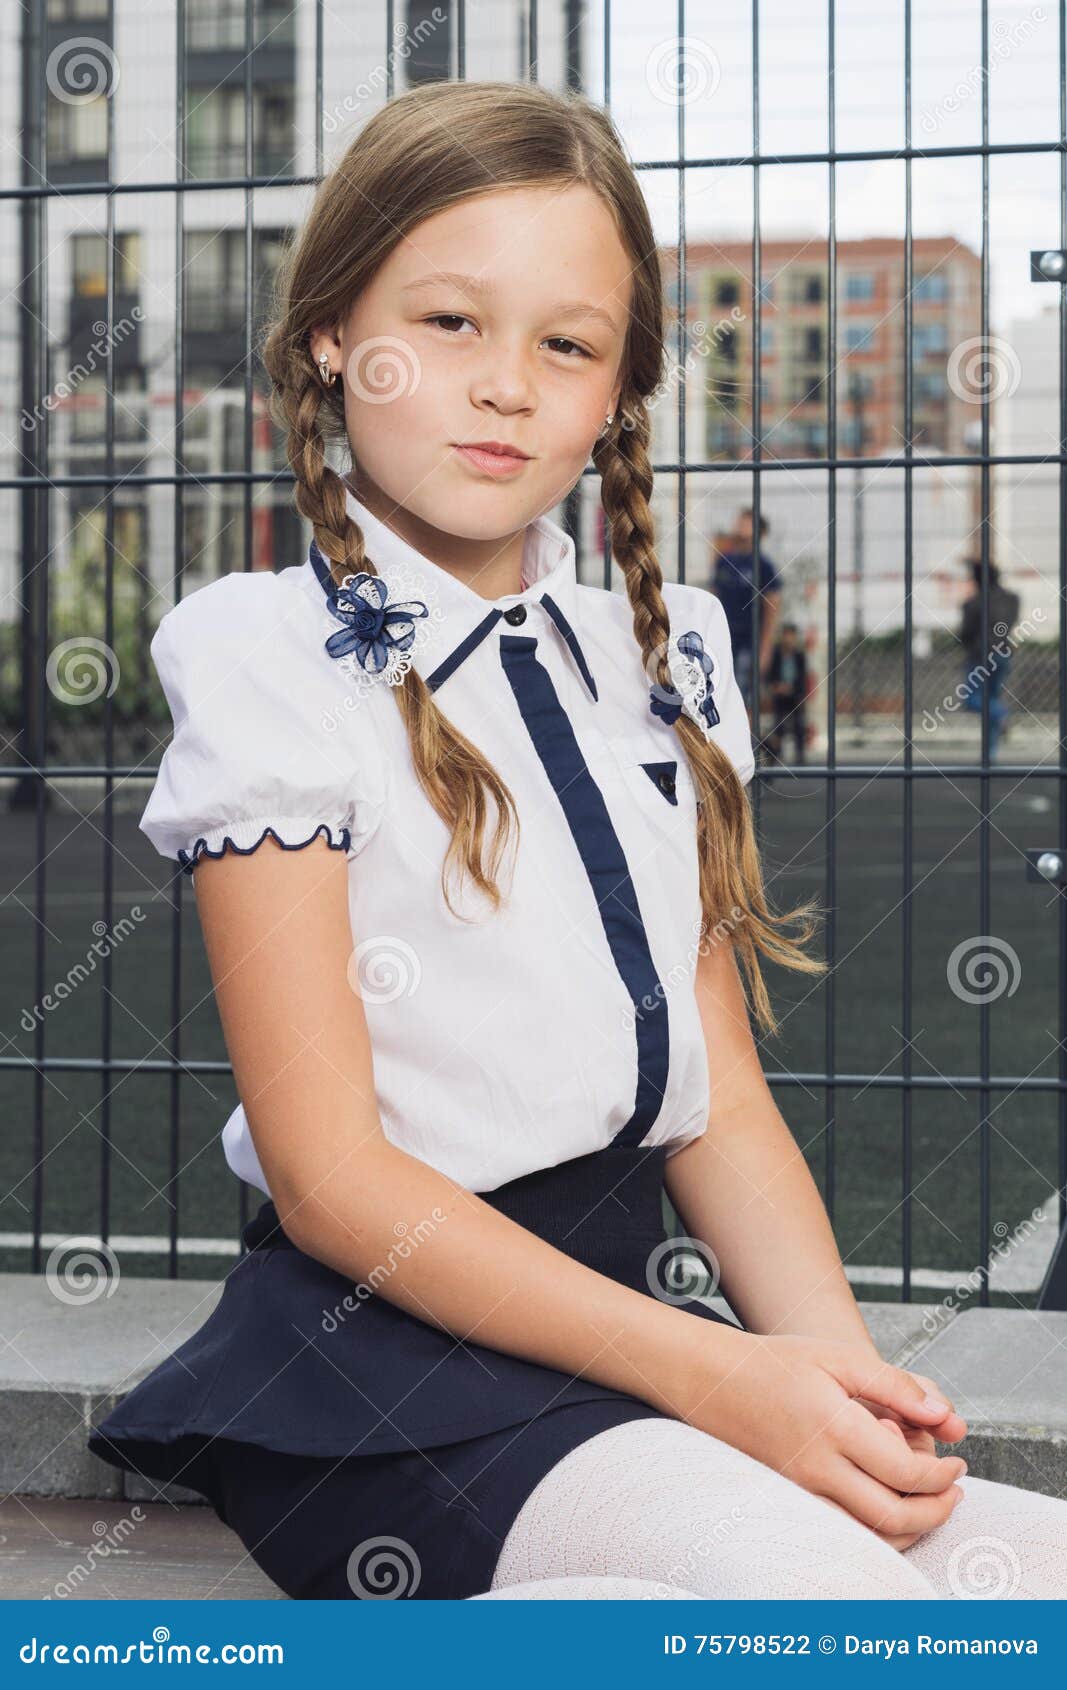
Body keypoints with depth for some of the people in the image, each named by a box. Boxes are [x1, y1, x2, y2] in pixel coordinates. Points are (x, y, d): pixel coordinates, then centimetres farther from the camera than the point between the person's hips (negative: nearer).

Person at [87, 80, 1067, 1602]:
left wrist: (836, 1357, -9)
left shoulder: (665, 665, 13)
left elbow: (723, 1100, 11)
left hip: (631, 1288, 6)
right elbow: (333, 1176, -10)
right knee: (831, 1586, -28)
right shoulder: (280, 667, -5)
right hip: (394, 1351, -6)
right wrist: (709, 1376, -16)